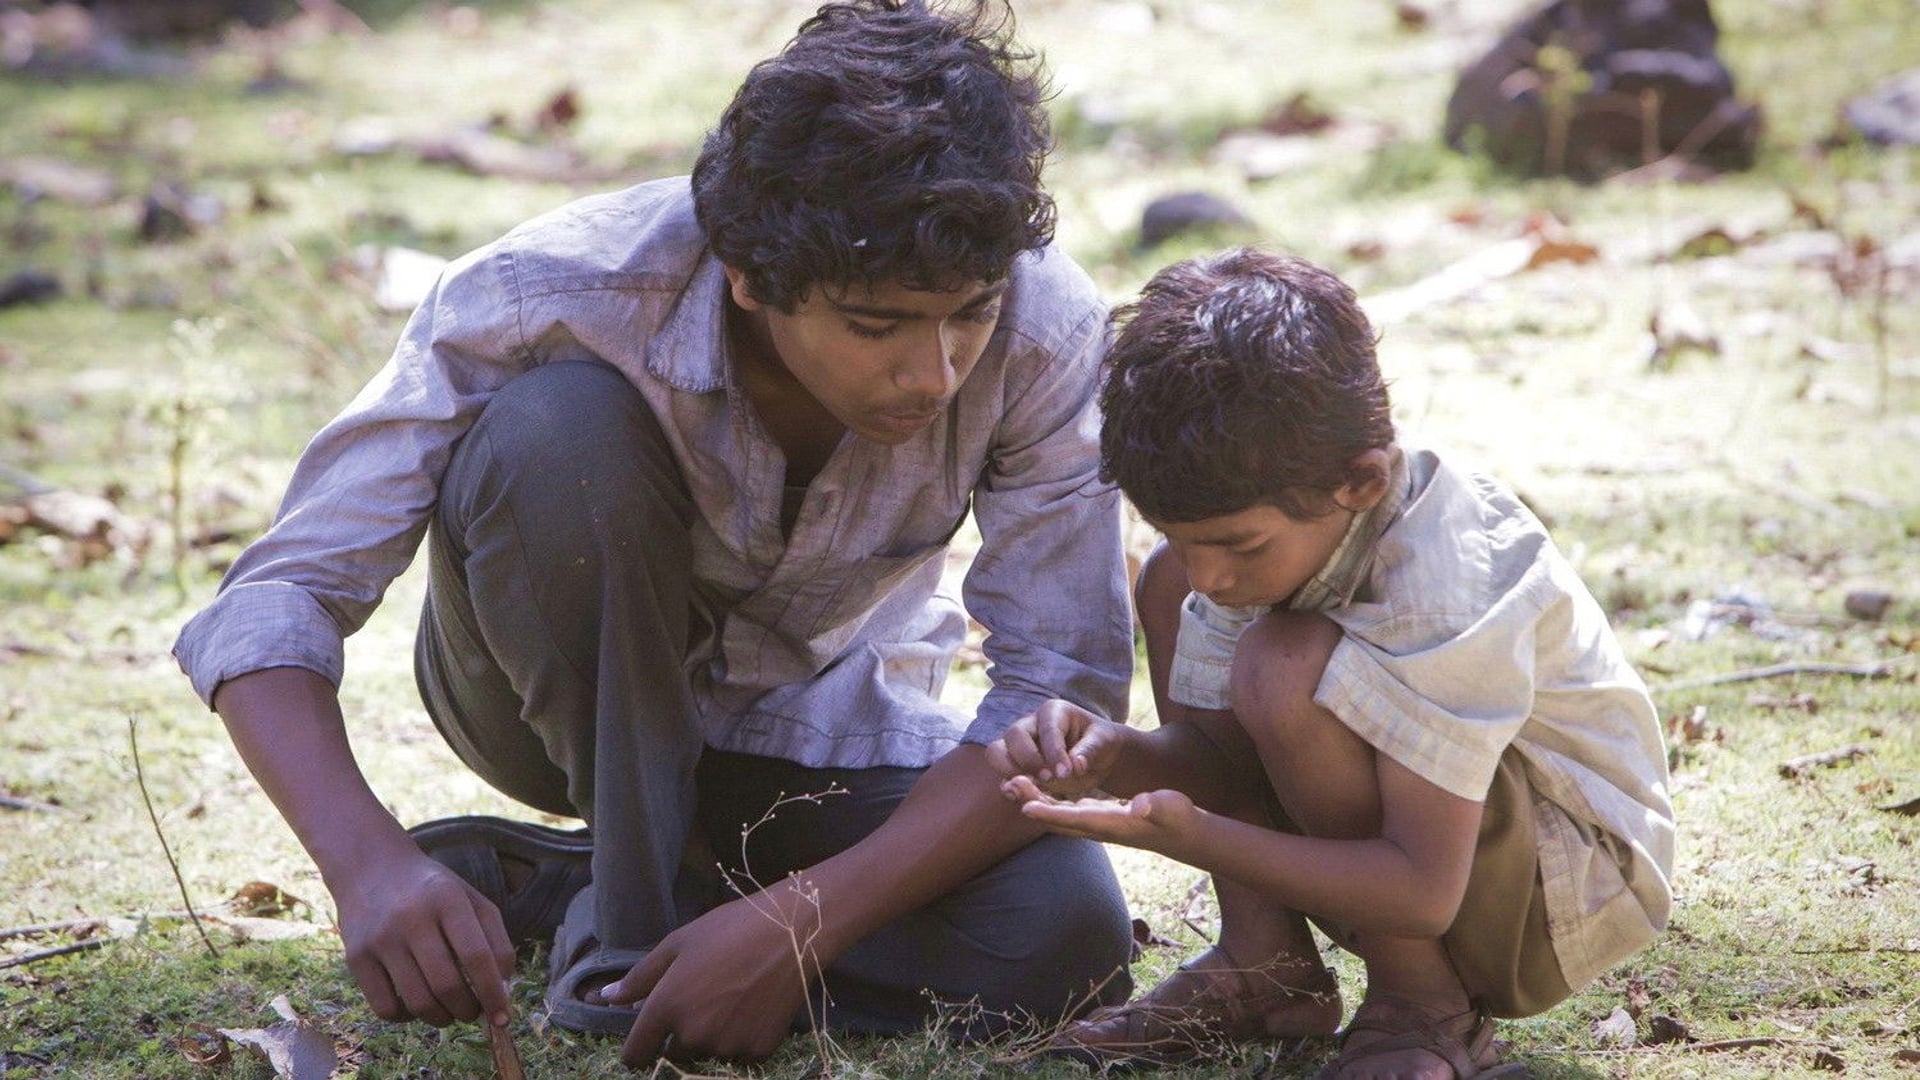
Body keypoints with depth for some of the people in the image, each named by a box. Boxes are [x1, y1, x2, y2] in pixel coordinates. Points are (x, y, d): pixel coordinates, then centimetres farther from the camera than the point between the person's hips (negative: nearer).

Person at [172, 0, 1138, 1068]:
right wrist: (372, 862, -50)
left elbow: (1066, 688, -24)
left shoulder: (1047, 331, -27)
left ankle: (529, 880, -9)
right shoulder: (555, 293, -32)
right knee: (557, 427, -35)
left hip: (828, 721, 2)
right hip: (557, 702, -2)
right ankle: (630, 908, -17)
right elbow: (272, 604, -30)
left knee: (1067, 940, -29)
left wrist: (808, 921, -37)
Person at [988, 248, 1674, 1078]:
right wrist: (1115, 757, -27)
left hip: (1575, 885, -9)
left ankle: (1426, 1007, -13)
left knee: (1288, 669, -33)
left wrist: (1187, 837, -41)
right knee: (1166, 585, 1)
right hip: (1411, 854, 9)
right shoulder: (1259, 524, -10)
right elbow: (1216, 747, -4)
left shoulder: (1445, 594, -34)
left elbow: (1424, 894, -34)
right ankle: (1266, 966, 0)